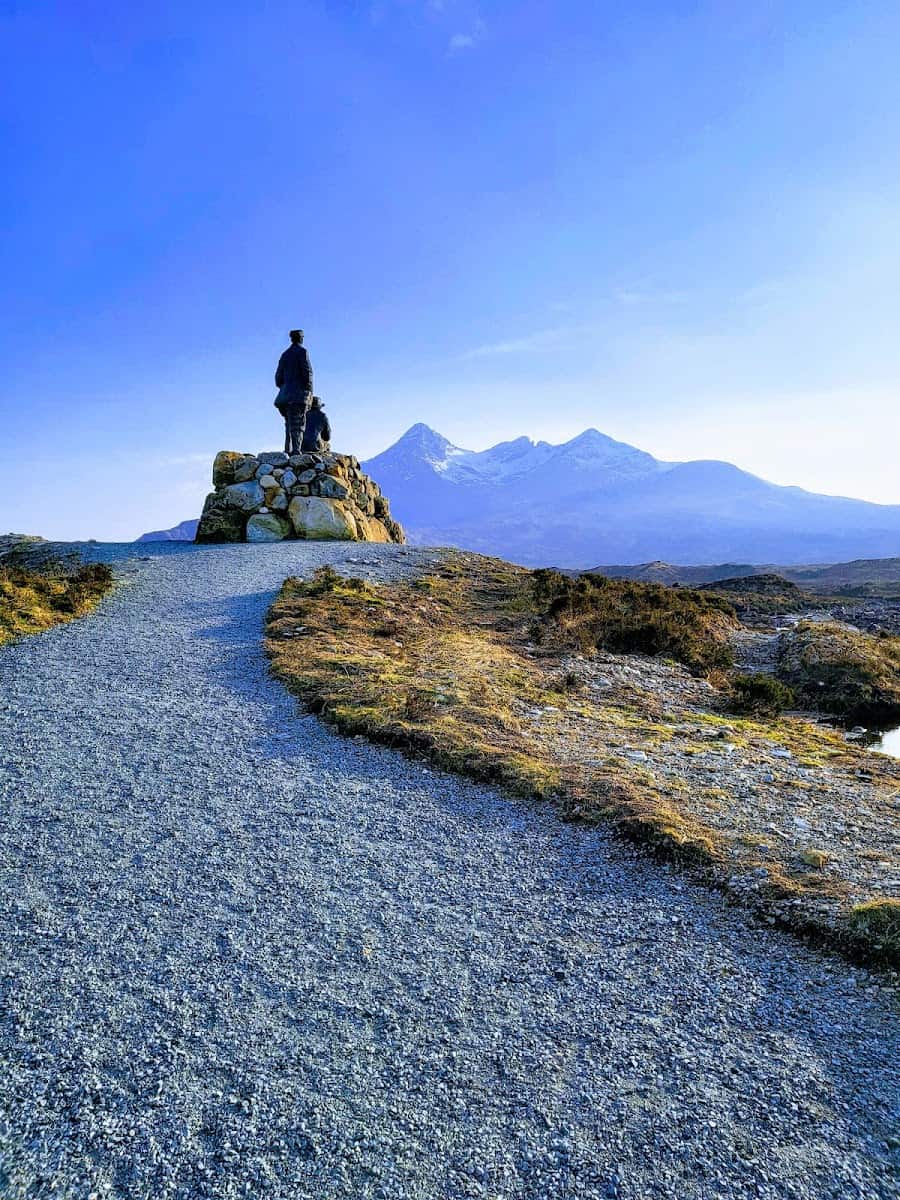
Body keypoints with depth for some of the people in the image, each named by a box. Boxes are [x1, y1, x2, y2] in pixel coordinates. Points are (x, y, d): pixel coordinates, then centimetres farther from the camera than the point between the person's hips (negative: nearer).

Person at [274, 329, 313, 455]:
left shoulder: (285, 354, 19)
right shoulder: (302, 351, -1)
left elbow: (278, 376, 17)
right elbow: (307, 371, -9)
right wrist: (309, 391, -5)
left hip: (286, 393, 6)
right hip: (299, 393, -6)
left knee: (289, 423, 10)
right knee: (298, 423, -11)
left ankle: (288, 450, 4)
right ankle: (296, 450, -20)